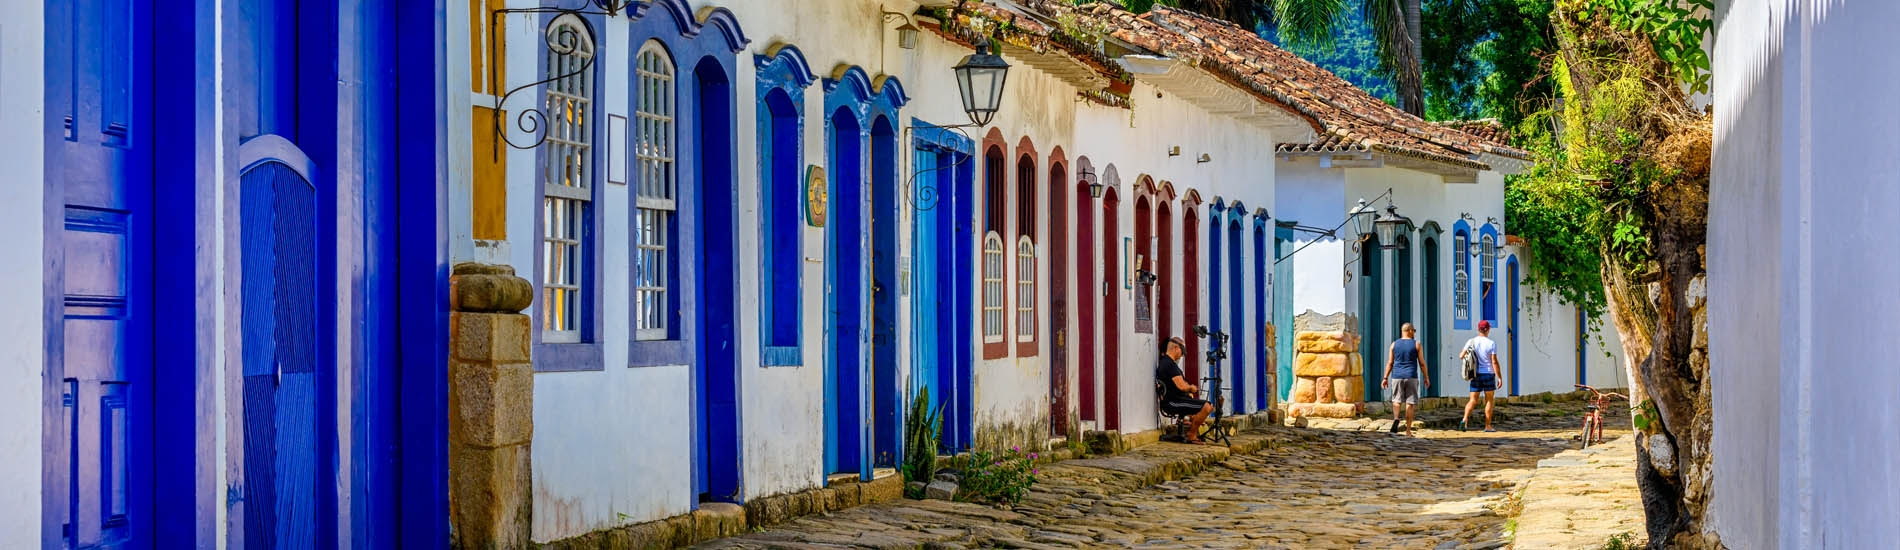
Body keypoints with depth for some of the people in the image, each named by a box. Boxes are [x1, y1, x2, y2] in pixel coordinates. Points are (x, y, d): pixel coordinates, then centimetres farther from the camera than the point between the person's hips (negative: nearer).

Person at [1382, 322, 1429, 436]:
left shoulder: (1394, 344, 4)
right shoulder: (1416, 344, 0)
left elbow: (1390, 363, 3)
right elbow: (1422, 363, 1)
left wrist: (1385, 378, 8)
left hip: (1397, 376, 2)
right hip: (1411, 377, -2)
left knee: (1397, 400, 11)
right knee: (1410, 402, 3)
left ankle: (1396, 418, -18)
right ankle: (1408, 429, 1)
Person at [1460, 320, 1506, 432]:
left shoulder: (1471, 342, 0)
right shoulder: (1491, 344, -9)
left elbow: (1461, 356, 1)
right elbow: (1494, 362, -12)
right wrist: (1499, 377, -8)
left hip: (1475, 375, 3)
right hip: (1488, 373, -3)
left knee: (1473, 400, 5)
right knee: (1489, 400, 9)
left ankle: (1465, 419, -19)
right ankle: (1488, 426, 11)